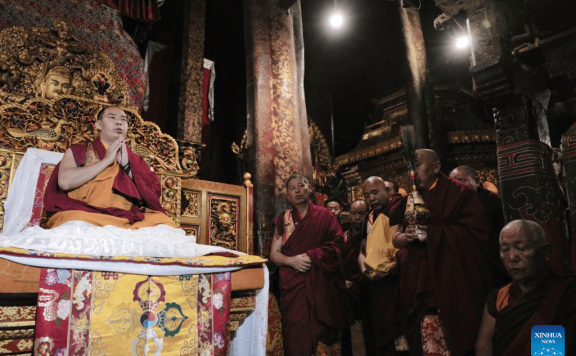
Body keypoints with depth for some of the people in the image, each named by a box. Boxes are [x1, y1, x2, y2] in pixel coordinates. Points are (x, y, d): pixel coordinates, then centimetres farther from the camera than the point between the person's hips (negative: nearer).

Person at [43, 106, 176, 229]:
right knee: (75, 222, -36)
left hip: (128, 217, 2)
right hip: (87, 214, -1)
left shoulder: (135, 159, 24)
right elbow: (65, 181, -3)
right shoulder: (78, 151, 17)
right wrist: (107, 160, 0)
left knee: (163, 222, -28)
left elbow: (153, 194, 10)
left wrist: (127, 165, 2)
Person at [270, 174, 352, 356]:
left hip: (321, 284, -1)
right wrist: (292, 260, -12)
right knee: (297, 331, -5)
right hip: (293, 284, 1)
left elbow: (336, 245, -4)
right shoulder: (283, 219, 9)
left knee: (321, 331, 0)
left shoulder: (324, 216, 5)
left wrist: (311, 256, -14)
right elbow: (274, 254, 7)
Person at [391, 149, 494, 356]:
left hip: (454, 283, -4)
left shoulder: (458, 192, -3)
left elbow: (476, 230, -13)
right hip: (420, 287, 4)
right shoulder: (410, 200, 12)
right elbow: (397, 237, 13)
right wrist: (404, 235, -11)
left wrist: (433, 233, -18)